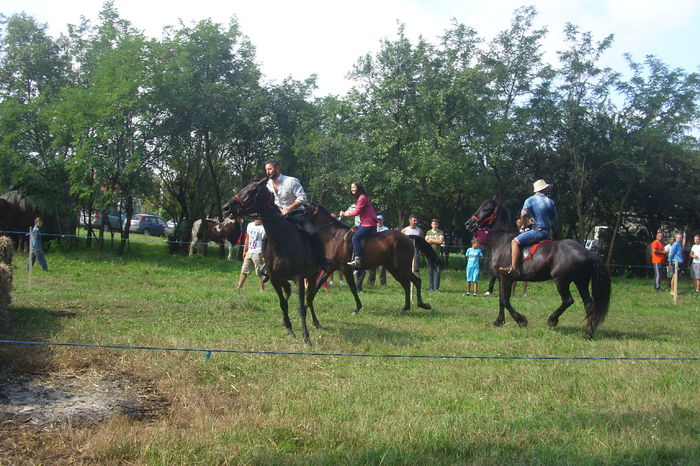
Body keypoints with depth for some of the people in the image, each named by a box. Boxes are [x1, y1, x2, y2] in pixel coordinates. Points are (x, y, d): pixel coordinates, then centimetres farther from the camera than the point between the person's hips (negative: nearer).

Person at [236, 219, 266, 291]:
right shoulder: (250, 225, 10)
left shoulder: (263, 228, -10)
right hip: (249, 252, 7)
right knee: (244, 270, 10)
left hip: (258, 253, -6)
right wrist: (245, 251, 18)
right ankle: (239, 287, 17)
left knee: (260, 272, -1)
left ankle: (262, 288, 8)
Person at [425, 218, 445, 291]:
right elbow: (426, 241, 2)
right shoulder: (428, 232, 14)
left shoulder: (441, 232, 8)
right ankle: (431, 287, 7)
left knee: (437, 271, -5)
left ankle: (436, 287, -1)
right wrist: (436, 240, -4)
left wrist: (431, 240, -1)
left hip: (437, 253, -1)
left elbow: (441, 241, -5)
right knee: (430, 271, 1)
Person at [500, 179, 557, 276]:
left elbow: (523, 215, -15)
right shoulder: (550, 201, 10)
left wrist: (525, 225, 3)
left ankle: (513, 268, -27)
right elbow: (554, 218, 16)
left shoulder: (530, 200, -4)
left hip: (538, 230, -7)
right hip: (548, 232, 7)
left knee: (515, 242, -13)